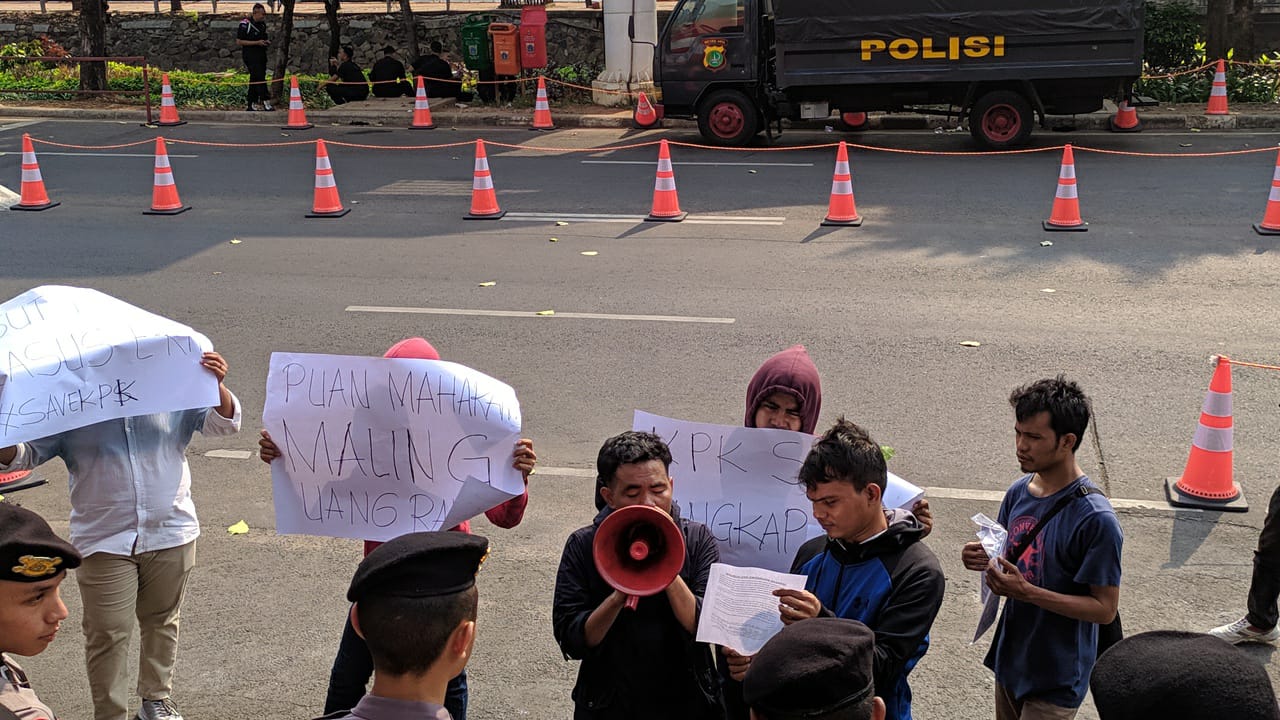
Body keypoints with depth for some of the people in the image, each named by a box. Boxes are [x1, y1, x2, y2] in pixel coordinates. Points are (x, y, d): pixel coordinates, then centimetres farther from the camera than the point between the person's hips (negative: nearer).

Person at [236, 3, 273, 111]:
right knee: (260, 78, -16)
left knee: (254, 80, 8)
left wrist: (266, 42, 5)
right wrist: (257, 42, -17)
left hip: (261, 55, 8)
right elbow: (239, 41, -13)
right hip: (250, 55, -7)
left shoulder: (262, 24, 13)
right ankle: (266, 102, -19)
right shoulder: (245, 24, -10)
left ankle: (251, 106, 10)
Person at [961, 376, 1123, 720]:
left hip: (1055, 681, -7)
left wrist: (1027, 591, -28)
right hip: (1010, 660, 7)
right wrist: (985, 559, -12)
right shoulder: (1019, 491, -2)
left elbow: (1104, 608, -20)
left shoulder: (1096, 519, -23)